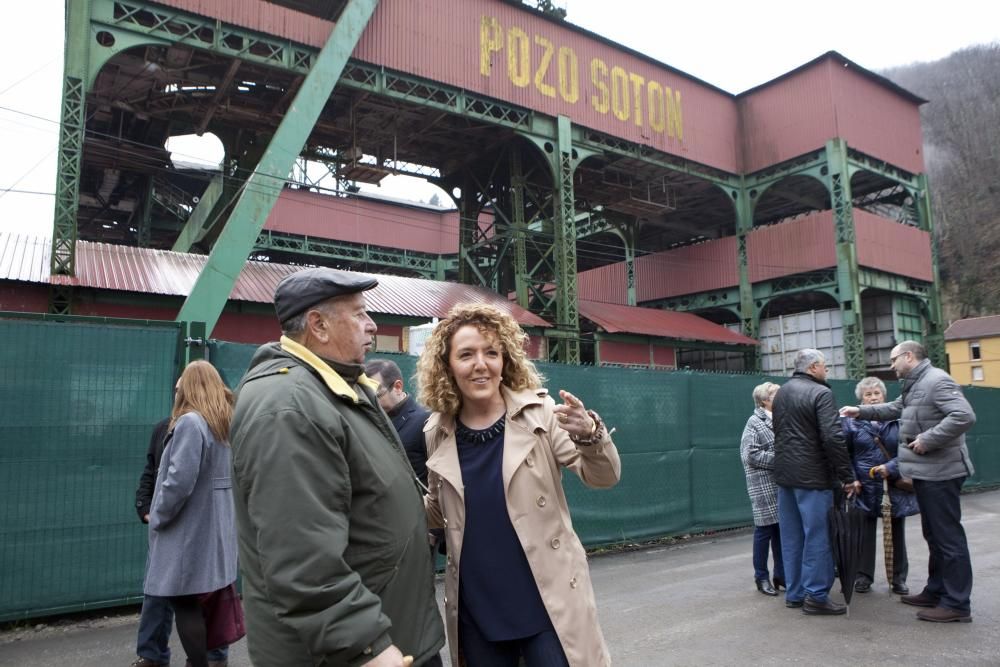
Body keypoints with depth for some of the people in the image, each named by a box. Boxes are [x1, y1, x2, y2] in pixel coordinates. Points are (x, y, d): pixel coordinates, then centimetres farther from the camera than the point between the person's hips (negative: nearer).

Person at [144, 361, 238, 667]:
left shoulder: (190, 423, -16)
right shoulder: (226, 424, 11)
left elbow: (179, 482, -23)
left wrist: (158, 517, -9)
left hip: (189, 533, -9)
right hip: (215, 530, 9)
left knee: (185, 604, 0)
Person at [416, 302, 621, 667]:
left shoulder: (539, 411, -9)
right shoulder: (436, 433, -1)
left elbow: (604, 477, -10)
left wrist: (590, 434, -30)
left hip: (548, 603, -2)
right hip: (476, 613, 3)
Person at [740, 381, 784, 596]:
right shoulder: (755, 422, -8)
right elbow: (750, 455, -16)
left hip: (783, 485, 7)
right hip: (765, 487, -7)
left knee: (781, 530, 11)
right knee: (765, 530, 0)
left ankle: (781, 575, 22)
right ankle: (762, 577, 11)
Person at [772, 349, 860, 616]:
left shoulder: (781, 393, 13)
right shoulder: (820, 393, -12)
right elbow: (833, 438, -19)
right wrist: (848, 476, -14)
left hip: (784, 474, 8)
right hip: (812, 476, -8)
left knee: (791, 537, 12)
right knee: (817, 536, 0)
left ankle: (794, 593, 19)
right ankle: (816, 596, 5)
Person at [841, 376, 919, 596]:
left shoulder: (897, 419, 0)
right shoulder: (851, 421, -1)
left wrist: (891, 467, -15)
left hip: (895, 486, 1)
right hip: (865, 487, -1)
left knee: (897, 533, 10)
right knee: (865, 533, 6)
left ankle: (899, 578, 23)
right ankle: (864, 576, 18)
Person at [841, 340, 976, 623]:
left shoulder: (937, 381, -17)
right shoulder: (914, 385, 15)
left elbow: (965, 416, -28)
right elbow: (894, 409, 28)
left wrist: (928, 439, -25)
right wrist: (861, 411, 18)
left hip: (940, 472, -10)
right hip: (925, 471, 11)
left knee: (948, 535, -4)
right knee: (934, 534, 17)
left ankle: (957, 603, 3)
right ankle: (936, 591, 27)